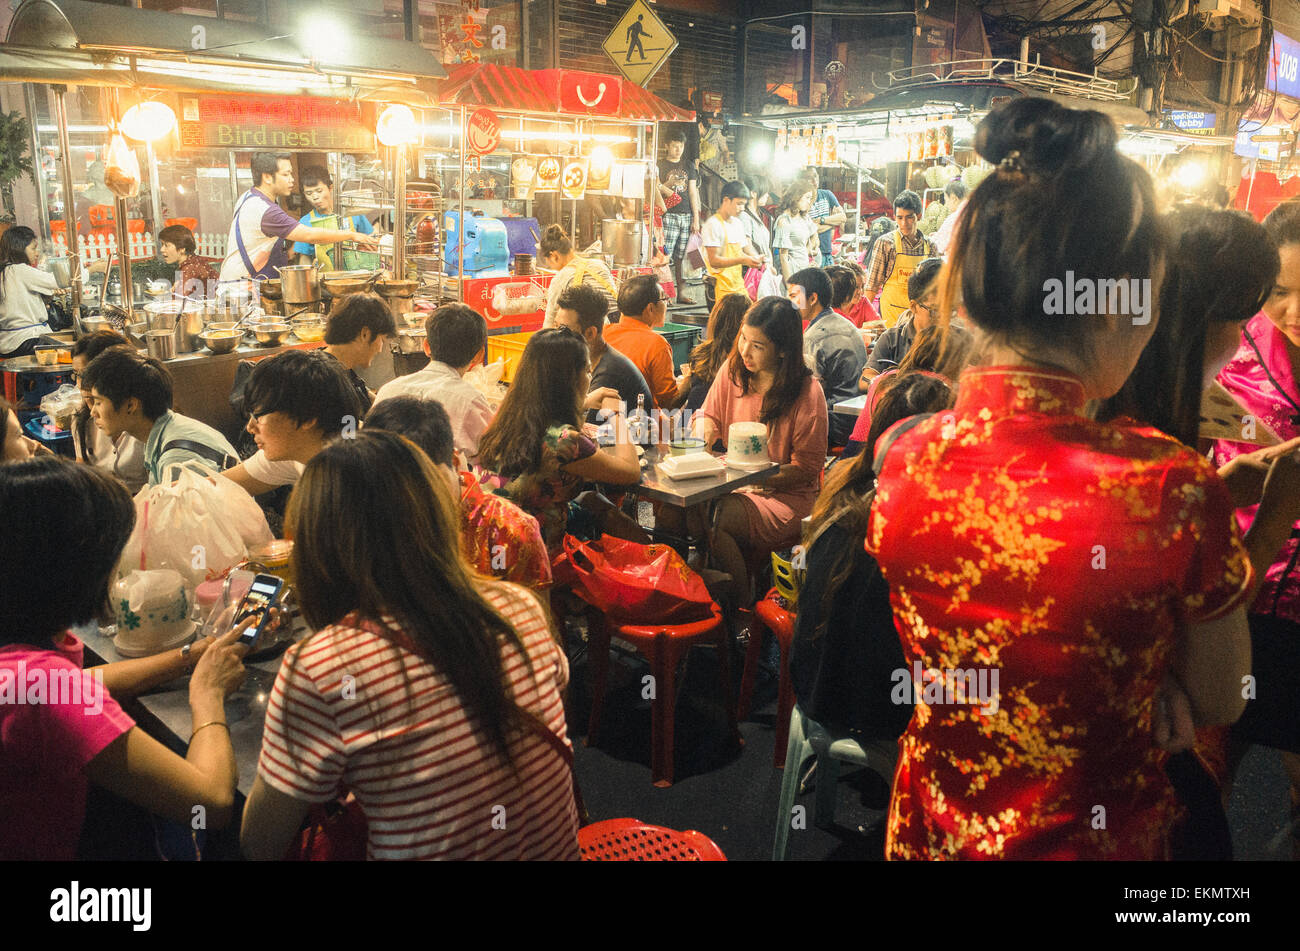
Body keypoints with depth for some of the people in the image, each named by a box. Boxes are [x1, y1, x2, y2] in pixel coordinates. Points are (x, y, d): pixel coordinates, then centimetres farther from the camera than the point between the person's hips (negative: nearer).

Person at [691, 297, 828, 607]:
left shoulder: (807, 392, -11)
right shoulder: (733, 370, 4)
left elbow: (807, 467, -10)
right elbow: (709, 415, 17)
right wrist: (703, 428, -8)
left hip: (787, 495, -5)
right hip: (735, 484, 5)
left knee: (720, 519, -31)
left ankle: (743, 609, -9)